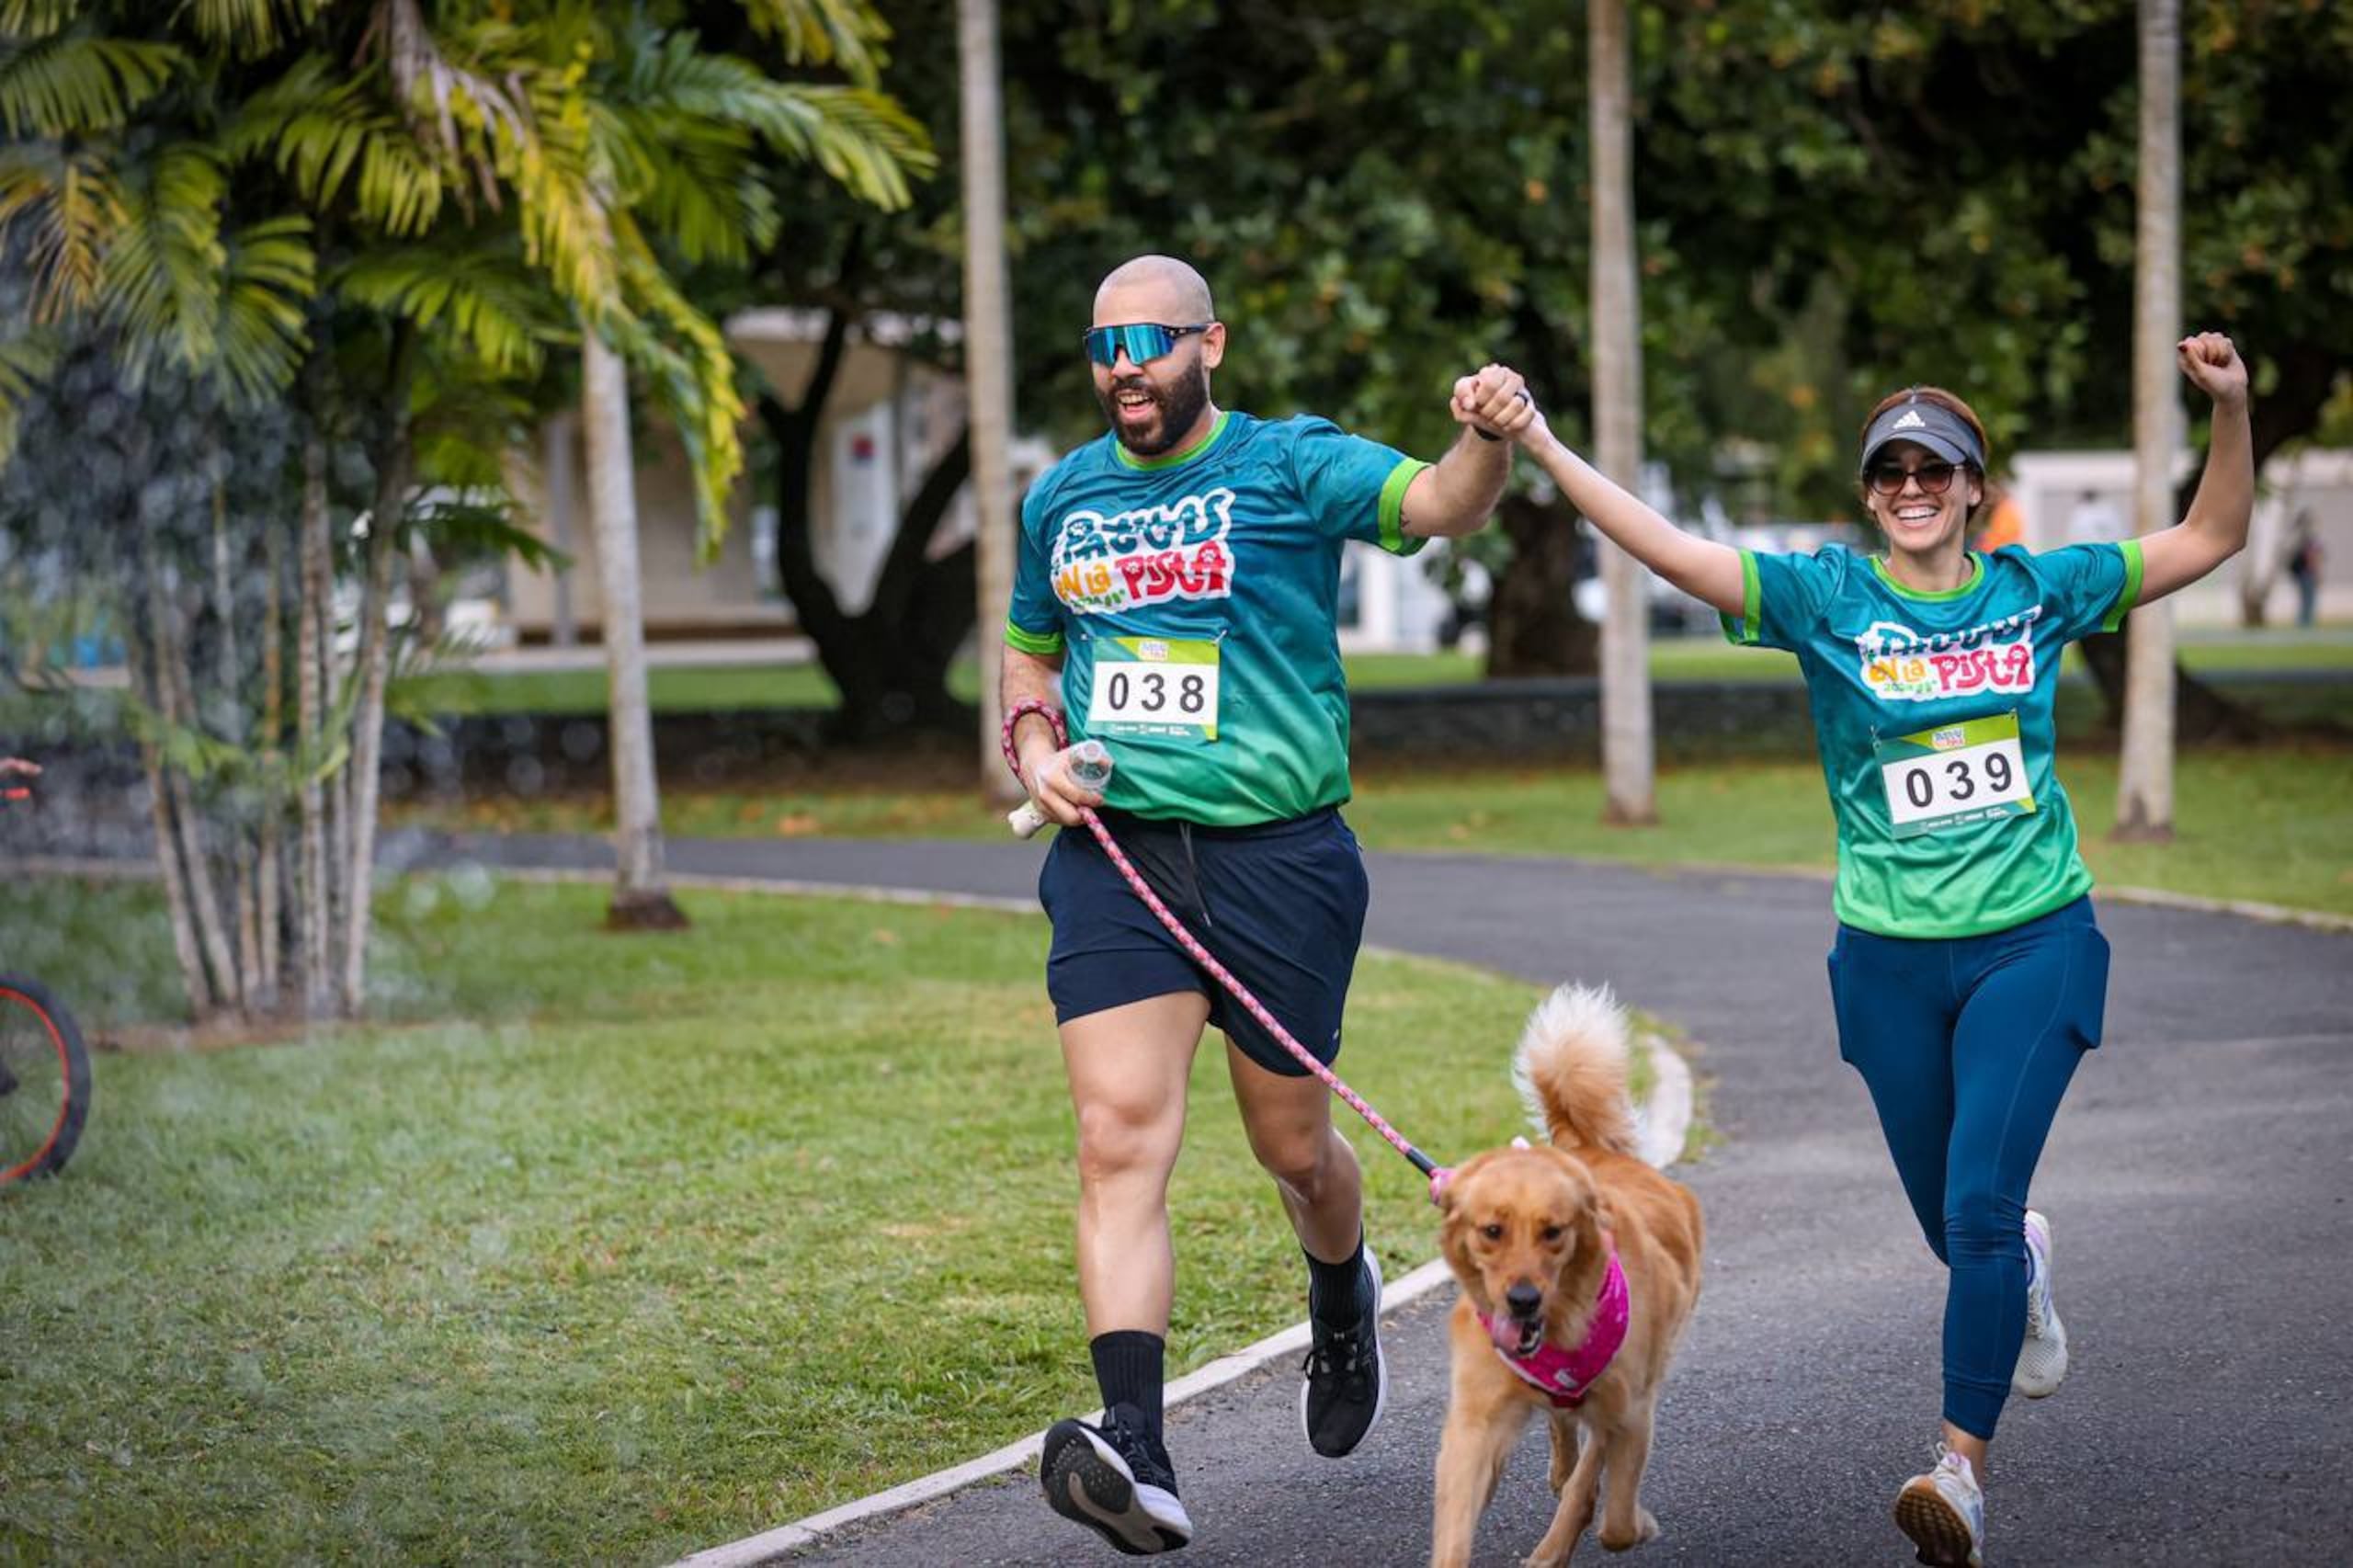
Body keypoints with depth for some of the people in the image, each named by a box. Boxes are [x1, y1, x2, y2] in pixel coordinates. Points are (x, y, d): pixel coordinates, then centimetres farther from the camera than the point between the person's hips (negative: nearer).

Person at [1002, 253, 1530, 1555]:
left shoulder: (1291, 464, -3)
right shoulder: (1063, 498, 11)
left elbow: (1439, 505, -20)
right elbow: (1029, 652, 26)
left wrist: (1487, 439, -43)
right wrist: (1035, 749, 5)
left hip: (1276, 851, -2)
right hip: (1115, 853, 2)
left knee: (1290, 1145, 11)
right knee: (1120, 1136, -14)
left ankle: (1342, 1300, 47)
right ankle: (1137, 1456, -24)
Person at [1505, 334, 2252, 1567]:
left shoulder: (2037, 591, 2)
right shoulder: (1826, 598, -3)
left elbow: (2211, 538, 10)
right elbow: (1674, 554, -14)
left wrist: (2230, 408, -5)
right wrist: (1542, 449, -23)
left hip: (2032, 943, -1)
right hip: (1892, 957, 1)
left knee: (1980, 1205, -16)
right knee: (1949, 1222, 13)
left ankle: (1964, 1463, -10)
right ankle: (2024, 1270, 49)